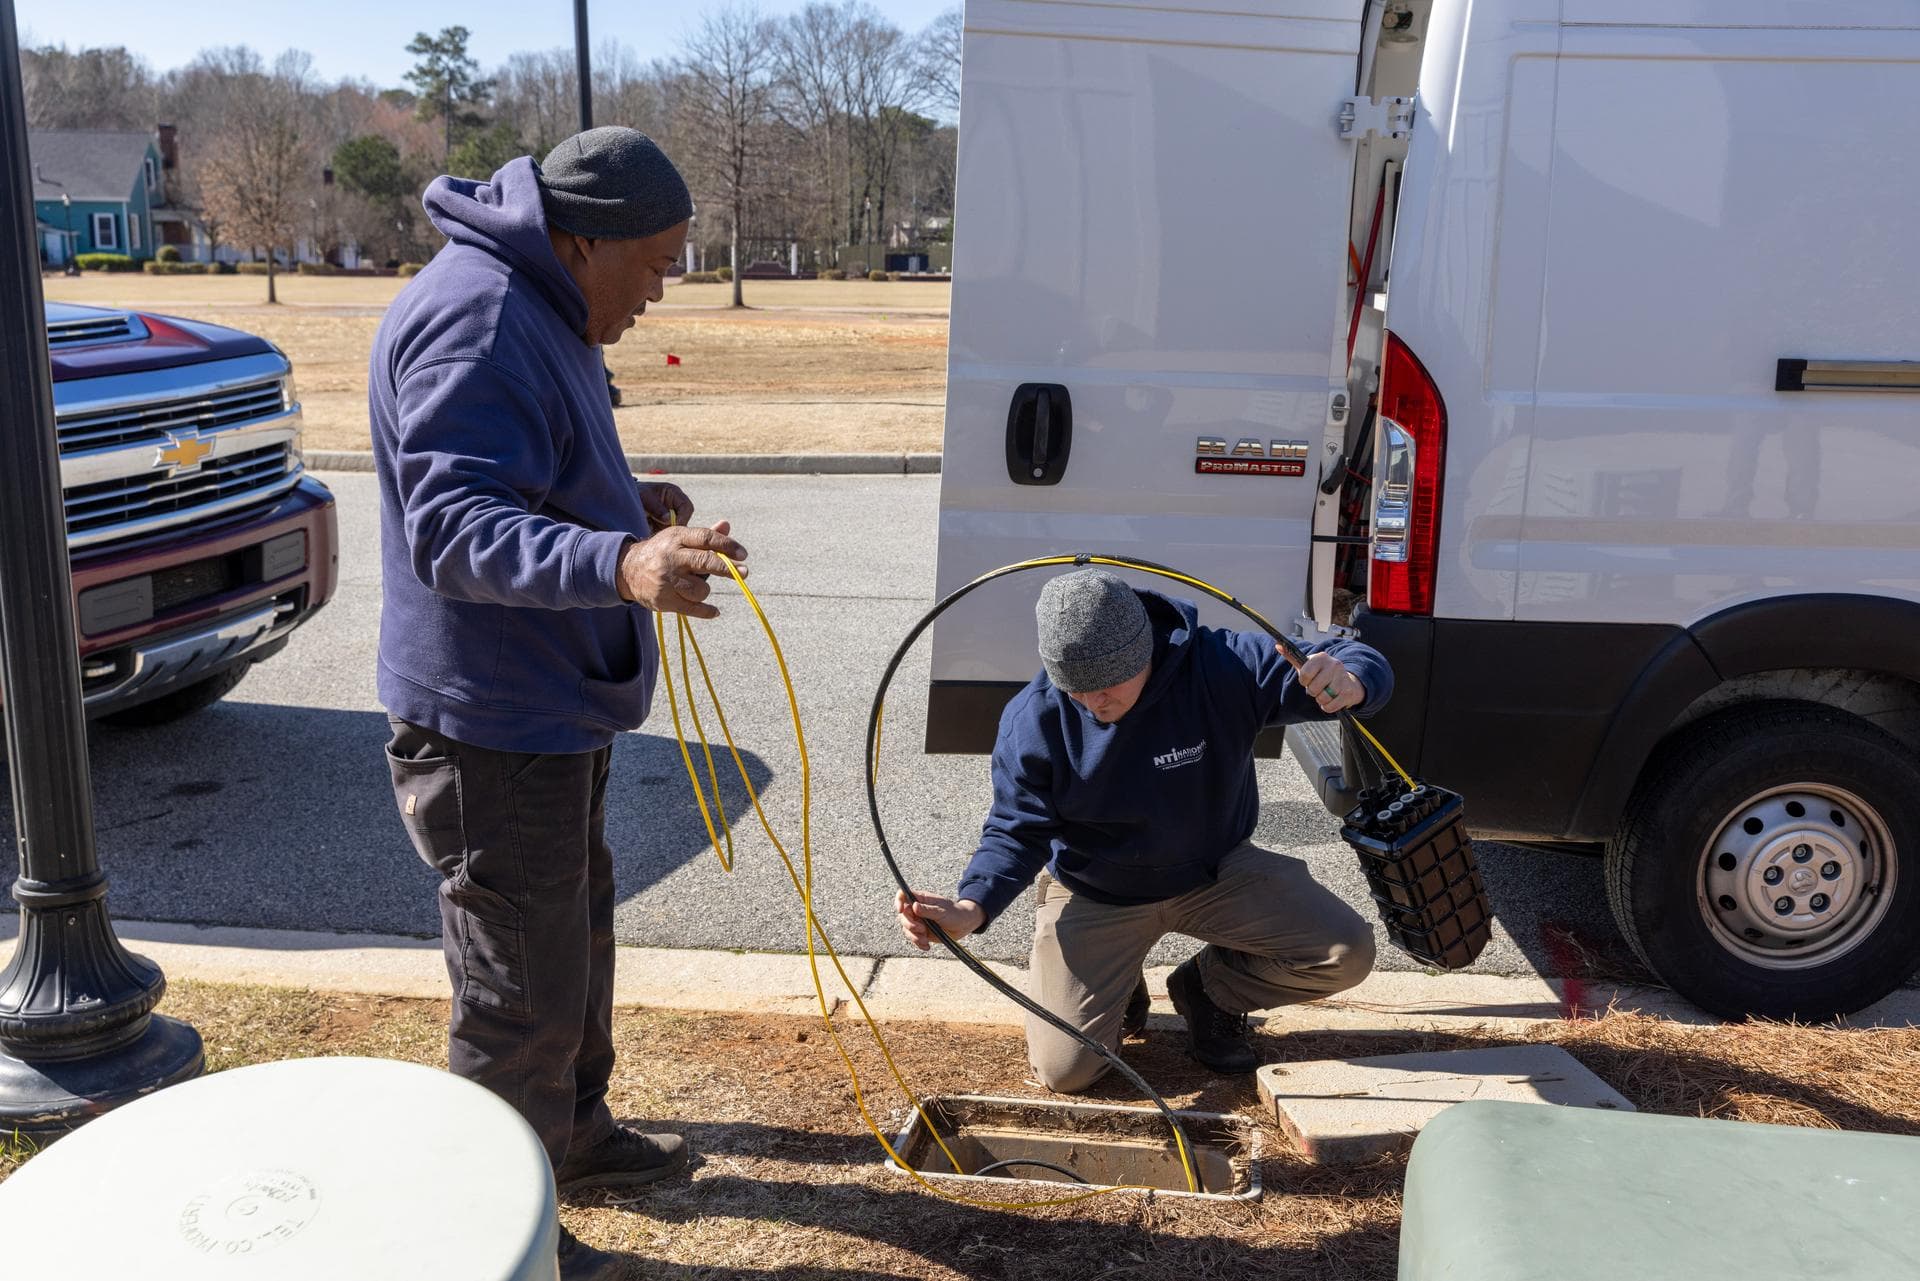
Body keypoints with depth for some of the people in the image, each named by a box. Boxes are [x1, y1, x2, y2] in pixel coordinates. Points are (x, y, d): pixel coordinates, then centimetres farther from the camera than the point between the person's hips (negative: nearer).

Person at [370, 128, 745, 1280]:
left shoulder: (537, 309, 13)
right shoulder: (474, 323, -23)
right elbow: (453, 530, -33)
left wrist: (626, 503, 8)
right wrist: (620, 566, -48)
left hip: (550, 707, 11)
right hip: (489, 726, -11)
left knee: (577, 934, 25)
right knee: (523, 992, 1)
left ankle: (577, 1134, 45)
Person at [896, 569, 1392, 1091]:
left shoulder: (1224, 666, -25)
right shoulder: (1032, 720, -22)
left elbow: (1364, 665, -21)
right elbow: (1017, 832, -14)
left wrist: (1349, 683, -48)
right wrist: (972, 907, -35)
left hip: (1217, 871, 1)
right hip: (1092, 894, -1)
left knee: (1347, 953, -14)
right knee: (1065, 1070, -11)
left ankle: (1208, 989, 14)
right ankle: (1118, 990, 25)